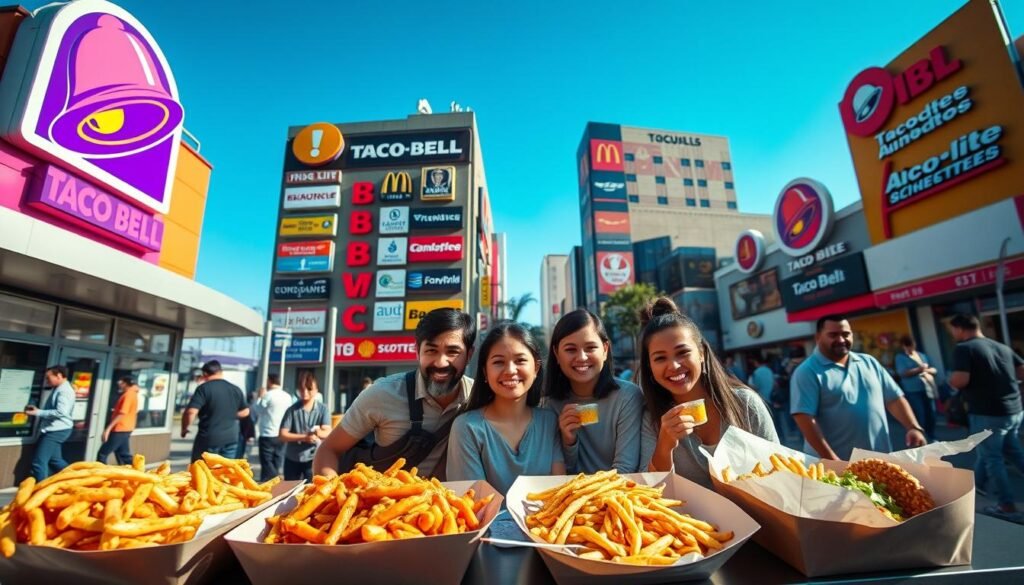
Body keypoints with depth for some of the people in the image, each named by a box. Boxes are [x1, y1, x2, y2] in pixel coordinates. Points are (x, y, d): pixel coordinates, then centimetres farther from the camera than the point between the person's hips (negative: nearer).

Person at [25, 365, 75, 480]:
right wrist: (37, 409, 7)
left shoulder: (64, 390, -18)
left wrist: (38, 413, -21)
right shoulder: (58, 389, 15)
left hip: (56, 431, -10)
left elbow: (61, 412, -27)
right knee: (55, 460, 16)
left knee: (39, 462, -5)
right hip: (53, 430, 10)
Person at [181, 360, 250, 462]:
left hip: (208, 438, -4)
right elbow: (245, 412, 15)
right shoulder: (236, 389, 6)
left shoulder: (204, 388, -10)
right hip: (230, 438, 4)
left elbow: (191, 412, -18)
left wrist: (184, 428, -1)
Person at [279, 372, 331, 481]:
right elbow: (282, 435, -7)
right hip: (292, 459, 2)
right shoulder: (292, 409, -4)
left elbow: (328, 432, -14)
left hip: (313, 458, -1)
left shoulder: (323, 409, -5)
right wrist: (304, 437, -19)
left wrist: (319, 433, -37)